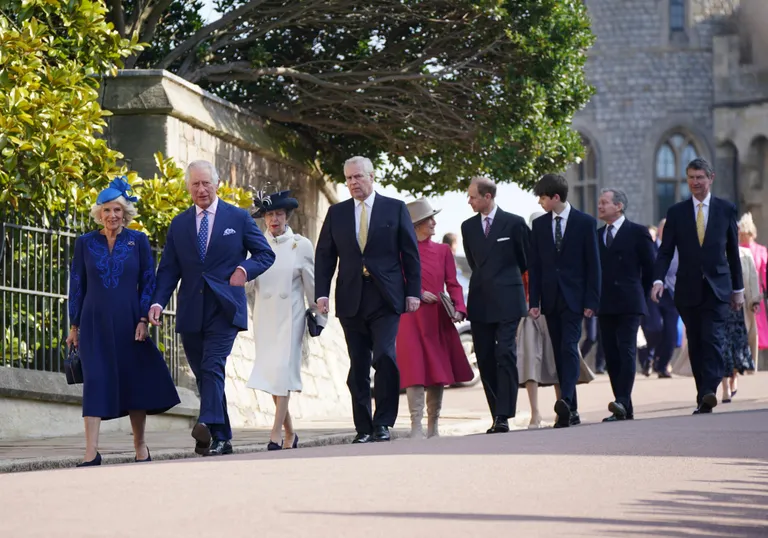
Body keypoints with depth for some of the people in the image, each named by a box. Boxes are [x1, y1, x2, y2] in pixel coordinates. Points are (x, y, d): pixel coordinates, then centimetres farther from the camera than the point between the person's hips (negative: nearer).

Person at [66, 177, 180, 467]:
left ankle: (140, 447, 20)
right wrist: (74, 326, 5)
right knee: (95, 382, -9)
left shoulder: (138, 241, 4)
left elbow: (148, 282, 3)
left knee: (135, 382, 5)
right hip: (95, 323, 0)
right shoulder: (85, 243, 6)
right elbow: (77, 285, 8)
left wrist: (143, 320, -6)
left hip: (128, 322, 0)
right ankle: (91, 454, -13)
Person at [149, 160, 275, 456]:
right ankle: (221, 438, 13)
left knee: (212, 366, -21)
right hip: (191, 312, 4)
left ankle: (208, 425, -35)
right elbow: (169, 269, 10)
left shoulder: (238, 218, 6)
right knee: (204, 375, 5)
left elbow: (265, 254, 9)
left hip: (224, 309, -4)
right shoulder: (179, 224, 13)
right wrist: (158, 301, -6)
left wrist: (245, 269, -12)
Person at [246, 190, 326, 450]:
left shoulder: (301, 245, 0)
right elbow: (248, 282, 2)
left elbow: (312, 284, 5)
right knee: (270, 373, 4)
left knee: (283, 370, -12)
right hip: (265, 316, 3)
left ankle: (276, 433, -16)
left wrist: (318, 315, 7)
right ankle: (290, 432, 15)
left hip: (290, 316, -3)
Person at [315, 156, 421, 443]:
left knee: (385, 356, -17)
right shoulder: (336, 213, 12)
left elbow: (411, 254, 5)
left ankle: (383, 422, -8)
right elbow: (324, 256, 11)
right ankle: (363, 428, 8)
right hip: (351, 301, 3)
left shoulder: (395, 209, 6)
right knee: (358, 366, 3)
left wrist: (413, 292, -1)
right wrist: (321, 293, 0)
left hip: (386, 299, -3)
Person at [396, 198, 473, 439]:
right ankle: (416, 427, -9)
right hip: (411, 319, -4)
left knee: (439, 372, 6)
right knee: (415, 372, -9)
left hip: (439, 320, 4)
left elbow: (453, 284, 7)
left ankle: (433, 428, 15)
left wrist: (458, 309, -8)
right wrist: (417, 294, -14)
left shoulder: (442, 250, 10)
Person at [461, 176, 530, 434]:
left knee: (506, 355, -12)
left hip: (507, 300, -5)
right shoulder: (468, 226, 11)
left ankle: (503, 416, -14)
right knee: (485, 360, 3)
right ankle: (498, 415, 7)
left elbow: (526, 259, 10)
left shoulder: (514, 223, -1)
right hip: (480, 302, 5)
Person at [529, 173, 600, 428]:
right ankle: (571, 411, 7)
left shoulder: (585, 223, -1)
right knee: (559, 353, 4)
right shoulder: (539, 225, 10)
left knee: (569, 348, -18)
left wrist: (591, 301, -7)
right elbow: (535, 266, 10)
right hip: (550, 298, 4)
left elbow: (593, 264, -2)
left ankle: (566, 401, -31)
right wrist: (534, 301, 3)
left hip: (573, 298, -4)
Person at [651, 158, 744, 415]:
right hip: (688, 289, 2)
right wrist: (659, 280, -14)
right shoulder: (676, 212, 6)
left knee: (713, 339, -15)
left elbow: (733, 251, 10)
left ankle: (708, 393, -25)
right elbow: (665, 251, 2)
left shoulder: (726, 209, 6)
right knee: (695, 345, 4)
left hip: (717, 287, -2)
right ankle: (703, 397, 10)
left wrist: (738, 288, 10)